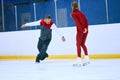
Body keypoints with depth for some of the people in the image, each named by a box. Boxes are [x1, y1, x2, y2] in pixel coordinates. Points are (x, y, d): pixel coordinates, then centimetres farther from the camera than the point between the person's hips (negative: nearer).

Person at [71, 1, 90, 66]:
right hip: (85, 30, 6)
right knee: (82, 44, 16)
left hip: (80, 30, -6)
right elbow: (86, 20, 5)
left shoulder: (73, 14, 0)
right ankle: (87, 59, 15)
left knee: (78, 45, 0)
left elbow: (77, 22, -13)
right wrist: (86, 28, -5)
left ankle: (79, 60, -5)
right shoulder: (81, 13, 18)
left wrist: (82, 29, -14)